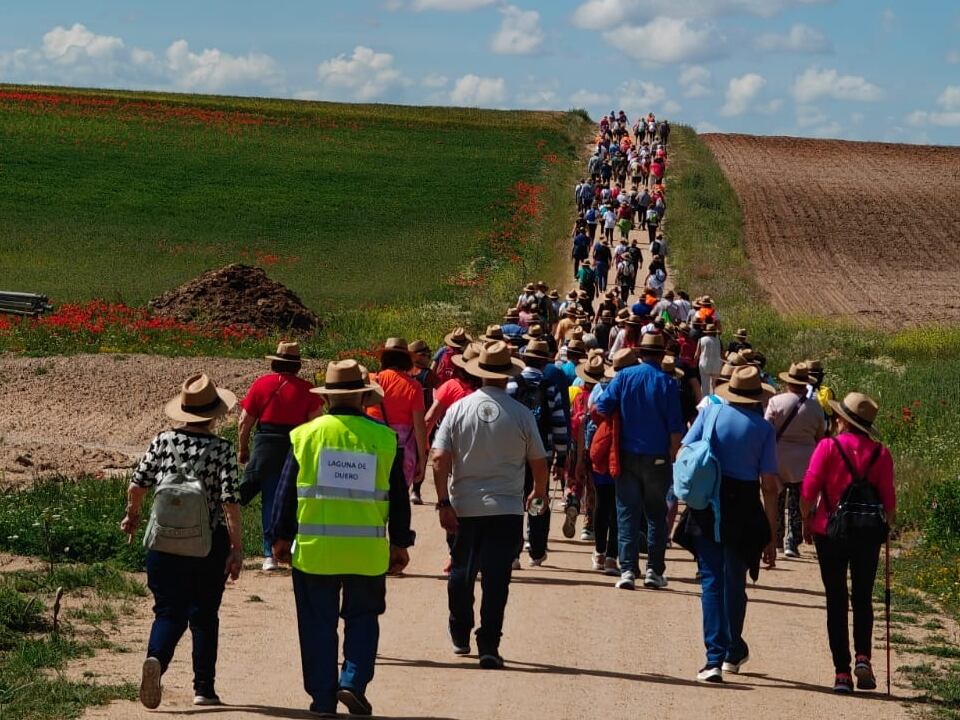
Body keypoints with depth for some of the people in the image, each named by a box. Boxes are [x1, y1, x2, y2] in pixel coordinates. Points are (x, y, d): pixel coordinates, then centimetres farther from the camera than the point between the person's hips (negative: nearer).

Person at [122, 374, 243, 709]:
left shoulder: (164, 441, -1)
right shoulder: (221, 449, -9)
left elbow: (137, 483, 1)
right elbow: (230, 501, -14)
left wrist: (132, 515, 21)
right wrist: (237, 549, -9)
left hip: (163, 543, 1)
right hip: (209, 545, -1)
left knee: (169, 612, 5)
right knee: (204, 616, 15)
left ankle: (156, 658, -25)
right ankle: (204, 688, 18)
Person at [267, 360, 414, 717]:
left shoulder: (306, 434, -1)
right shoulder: (385, 438, 1)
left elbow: (287, 490, 2)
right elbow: (398, 496, 5)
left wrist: (281, 537, 10)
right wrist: (400, 543, 14)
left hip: (314, 549, 0)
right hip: (368, 551, 0)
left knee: (318, 624, 9)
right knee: (362, 619, 15)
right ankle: (353, 683, -1)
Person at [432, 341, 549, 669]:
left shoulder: (459, 409, -3)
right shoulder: (521, 414, -5)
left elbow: (440, 459, -8)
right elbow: (539, 462, 2)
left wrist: (443, 502, -4)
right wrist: (539, 493, 21)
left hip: (464, 506, 2)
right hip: (506, 507, -2)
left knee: (462, 572, 18)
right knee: (496, 577, -1)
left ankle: (460, 636, 32)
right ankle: (488, 645, -6)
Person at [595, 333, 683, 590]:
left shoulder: (624, 376, -2)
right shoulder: (667, 384, -5)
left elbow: (602, 408, -7)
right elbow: (675, 429, -7)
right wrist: (676, 458, 1)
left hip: (627, 455, 1)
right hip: (657, 458, -1)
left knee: (627, 513, 4)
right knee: (656, 515, 11)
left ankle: (628, 570, -4)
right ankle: (654, 571, 9)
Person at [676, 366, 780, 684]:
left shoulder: (710, 412, 0)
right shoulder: (763, 428, -2)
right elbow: (769, 485, -4)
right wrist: (771, 536, 1)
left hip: (706, 506, 0)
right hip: (744, 508, 0)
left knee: (711, 580, 2)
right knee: (735, 582, 15)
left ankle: (714, 658, -7)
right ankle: (733, 652, 32)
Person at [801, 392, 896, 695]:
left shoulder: (828, 447, -9)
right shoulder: (881, 454, -2)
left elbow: (809, 491, -10)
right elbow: (888, 499, -2)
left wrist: (807, 521, 6)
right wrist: (887, 522, 17)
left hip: (830, 531, -2)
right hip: (868, 534, 2)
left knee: (836, 601, 6)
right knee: (863, 599, 16)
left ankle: (842, 672, 3)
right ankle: (863, 656, -4)